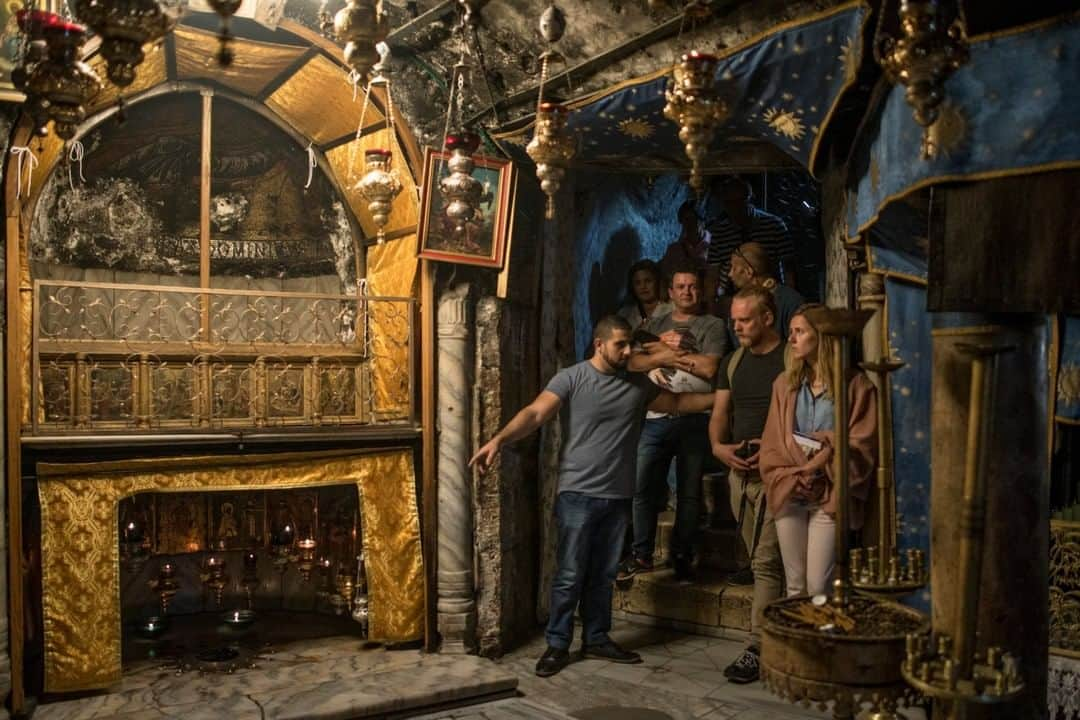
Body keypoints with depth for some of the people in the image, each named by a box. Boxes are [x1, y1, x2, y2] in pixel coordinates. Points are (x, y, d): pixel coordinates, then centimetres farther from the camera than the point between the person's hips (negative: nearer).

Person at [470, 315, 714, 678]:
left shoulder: (638, 384, 9)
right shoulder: (571, 378, -9)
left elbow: (677, 402, 21)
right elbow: (535, 413, -20)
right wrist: (499, 438, -36)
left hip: (618, 497, 5)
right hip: (577, 494, -5)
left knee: (603, 575, 14)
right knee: (569, 575, 0)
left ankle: (597, 639, 27)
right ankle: (557, 644, 12)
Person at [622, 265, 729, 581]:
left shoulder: (712, 326, 6)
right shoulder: (654, 327, 18)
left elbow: (709, 367, -9)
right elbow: (634, 362, 4)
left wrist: (666, 351, -2)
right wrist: (677, 354, -8)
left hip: (695, 419, -2)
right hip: (655, 417, 2)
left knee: (689, 492, 6)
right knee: (642, 487, -1)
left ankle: (682, 556, 17)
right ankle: (641, 554, 10)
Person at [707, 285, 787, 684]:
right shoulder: (732, 362, 13)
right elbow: (719, 413, 13)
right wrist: (718, 446, -5)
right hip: (738, 470, 6)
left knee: (766, 562, -7)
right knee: (758, 557, 15)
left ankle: (757, 647, -4)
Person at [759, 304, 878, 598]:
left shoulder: (856, 386, -2)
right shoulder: (785, 383, 12)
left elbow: (861, 445, -5)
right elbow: (772, 442, 9)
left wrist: (825, 458, -16)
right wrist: (788, 478, -5)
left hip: (829, 497, -4)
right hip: (789, 495, 4)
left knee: (818, 587, -6)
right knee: (794, 584, 9)